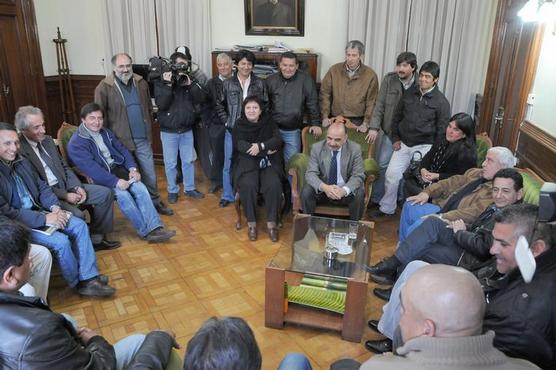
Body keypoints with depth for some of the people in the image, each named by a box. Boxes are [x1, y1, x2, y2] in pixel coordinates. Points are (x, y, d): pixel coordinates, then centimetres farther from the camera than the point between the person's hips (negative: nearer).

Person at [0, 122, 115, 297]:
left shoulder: (22, 162, 6)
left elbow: (41, 186, 13)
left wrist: (54, 207, -7)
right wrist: (44, 219, -23)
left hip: (37, 212, 8)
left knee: (79, 225, -4)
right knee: (60, 241, -23)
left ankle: (89, 277, 0)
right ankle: (78, 283, 2)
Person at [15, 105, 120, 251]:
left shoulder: (48, 140, 9)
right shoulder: (18, 150, -16)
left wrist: (77, 187, -3)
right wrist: (65, 195, -18)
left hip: (65, 186, 8)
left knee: (105, 193, 0)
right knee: (77, 215, -32)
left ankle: (96, 238, 8)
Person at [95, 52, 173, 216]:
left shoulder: (141, 83, 6)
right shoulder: (104, 87, -8)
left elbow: (149, 107, 15)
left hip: (143, 139, 4)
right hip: (121, 141, -3)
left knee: (150, 173, 11)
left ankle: (155, 202, 27)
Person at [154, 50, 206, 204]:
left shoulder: (189, 80, 3)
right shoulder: (161, 82, -7)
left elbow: (200, 99, -7)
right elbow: (161, 104, -20)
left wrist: (190, 84, -19)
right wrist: (168, 84, -25)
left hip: (187, 130, 3)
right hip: (169, 131, -3)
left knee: (188, 161, 13)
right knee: (170, 164, 7)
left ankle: (189, 188, 29)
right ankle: (173, 191, 23)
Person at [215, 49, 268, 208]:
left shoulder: (259, 84, 1)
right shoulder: (228, 84, 0)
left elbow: (265, 105, 5)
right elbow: (220, 105, 7)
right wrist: (226, 121, -1)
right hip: (232, 130, 0)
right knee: (229, 164, 6)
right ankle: (228, 195, 21)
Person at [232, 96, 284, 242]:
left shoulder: (269, 122, 8)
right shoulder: (239, 125, 6)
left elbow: (278, 140, -6)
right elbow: (241, 146, -9)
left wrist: (261, 146, -23)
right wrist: (266, 151, -12)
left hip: (269, 164, 1)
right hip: (247, 164, -1)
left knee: (274, 185, -28)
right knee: (248, 185, -30)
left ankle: (271, 223, -16)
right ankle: (251, 223, -15)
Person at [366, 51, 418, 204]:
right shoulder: (389, 79, -5)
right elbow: (379, 105, -6)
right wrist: (374, 127, -15)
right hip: (391, 131, 1)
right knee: (382, 164, 4)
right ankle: (376, 199, 18)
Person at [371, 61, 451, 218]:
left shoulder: (441, 101, -5)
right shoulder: (409, 93, 6)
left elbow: (442, 130, -3)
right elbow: (397, 116, 15)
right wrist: (395, 138, 8)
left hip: (424, 146, -3)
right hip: (404, 144, 4)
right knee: (391, 174, -3)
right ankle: (387, 208, 14)